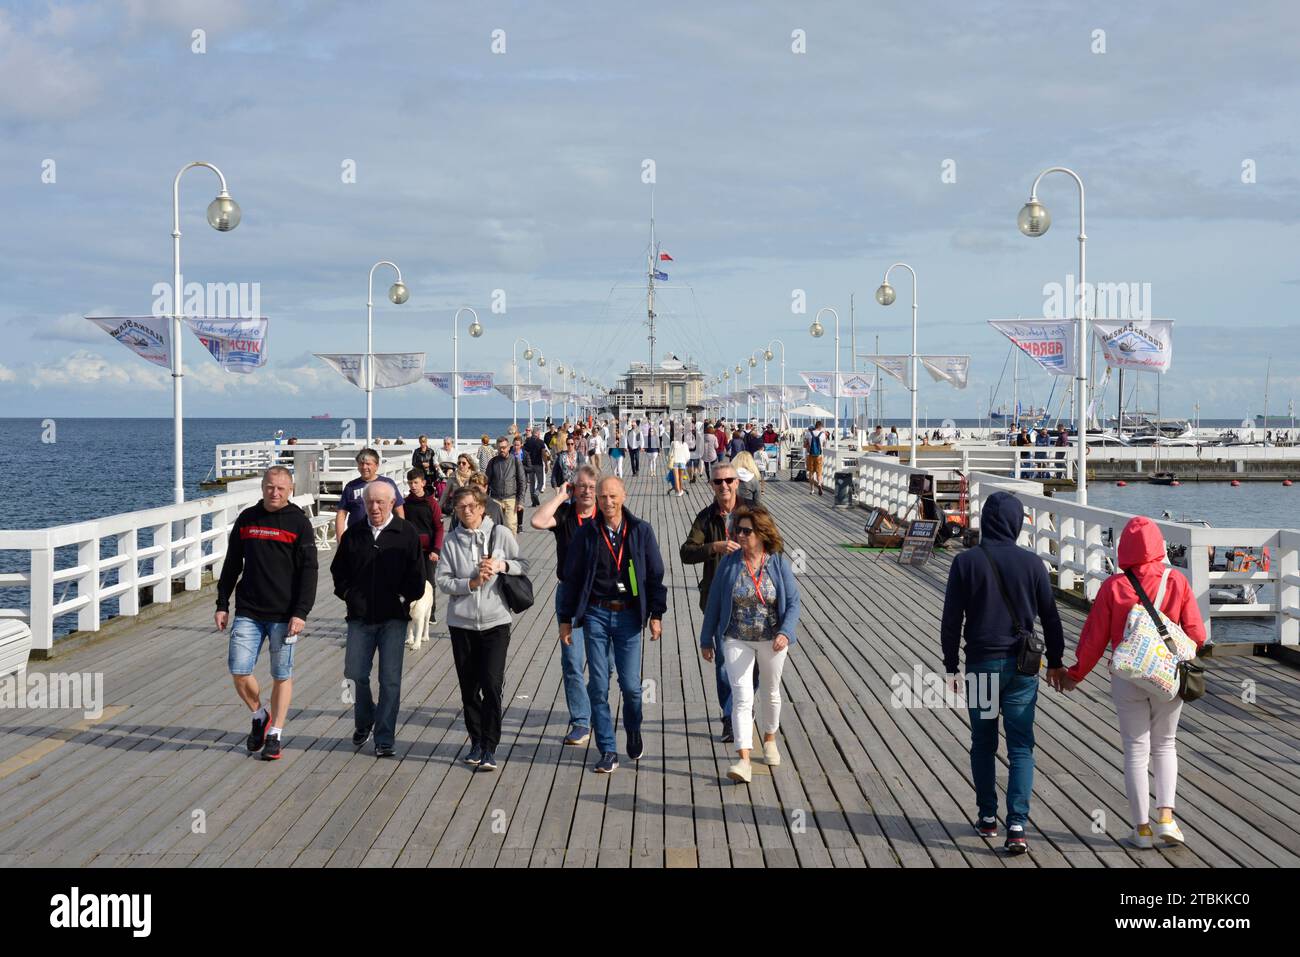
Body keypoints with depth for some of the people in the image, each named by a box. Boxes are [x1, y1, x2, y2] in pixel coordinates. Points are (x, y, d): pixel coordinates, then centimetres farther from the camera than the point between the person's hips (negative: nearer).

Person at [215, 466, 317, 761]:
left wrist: (301, 613, -14)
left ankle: (274, 735, 15)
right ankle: (259, 717, 21)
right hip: (248, 612, 3)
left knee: (282, 676, 4)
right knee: (239, 671, -4)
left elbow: (308, 571, -6)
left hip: (284, 615, -3)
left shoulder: (299, 523, -3)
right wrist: (222, 605, 10)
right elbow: (231, 565, 15)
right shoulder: (246, 519, 8)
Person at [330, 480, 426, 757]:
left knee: (390, 679, -2)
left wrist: (403, 599, -8)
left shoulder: (406, 533, -1)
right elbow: (338, 571, 17)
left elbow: (416, 577, 1)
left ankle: (384, 738, 6)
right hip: (360, 616, 2)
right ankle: (364, 721, 29)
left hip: (393, 618, -2)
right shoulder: (353, 534, 7)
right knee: (355, 674, 3)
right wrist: (348, 594, 4)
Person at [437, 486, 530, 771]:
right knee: (469, 687, 9)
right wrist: (472, 583, -16)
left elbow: (523, 565, 7)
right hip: (462, 622, 2)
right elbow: (443, 581, -3)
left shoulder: (500, 533, 0)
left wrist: (502, 565, -11)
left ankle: (490, 748, -4)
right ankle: (476, 741, 24)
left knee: (492, 684, -9)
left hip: (495, 621, -2)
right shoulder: (452, 541, 1)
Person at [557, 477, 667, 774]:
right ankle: (608, 751, 9)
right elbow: (572, 577, 7)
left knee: (631, 685, -1)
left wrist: (656, 614, -1)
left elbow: (655, 574, 4)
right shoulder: (586, 534, 2)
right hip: (596, 615, 1)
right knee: (598, 686, 0)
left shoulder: (641, 532, 1)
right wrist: (566, 619, 6)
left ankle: (633, 732, 29)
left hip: (628, 615, -1)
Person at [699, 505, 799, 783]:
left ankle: (769, 740, 44)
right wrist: (707, 640, 4)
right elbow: (714, 603, 0)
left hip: (771, 640, 1)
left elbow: (793, 602, -7)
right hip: (737, 640, -1)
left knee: (770, 693, 19)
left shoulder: (779, 563, -8)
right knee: (742, 697, -11)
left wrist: (785, 632, -23)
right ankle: (744, 760, -16)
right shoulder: (729, 563, -7)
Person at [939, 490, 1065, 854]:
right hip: (1021, 666, 0)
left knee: (983, 744, 15)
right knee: (1021, 746, 2)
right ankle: (1017, 824, -8)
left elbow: (951, 620, -3)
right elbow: (1050, 616, 5)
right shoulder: (1031, 562, -3)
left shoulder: (965, 563, -5)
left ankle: (987, 817, 22)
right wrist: (1055, 661, 18)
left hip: (981, 664, 0)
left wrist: (950, 667, 6)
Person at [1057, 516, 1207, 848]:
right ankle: (1166, 815, 2)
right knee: (1164, 745, 17)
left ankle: (1142, 828, 10)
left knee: (1136, 749, 8)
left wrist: (1074, 675, 10)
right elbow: (1196, 635, -5)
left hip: (1127, 678, -1)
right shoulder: (1177, 581, -8)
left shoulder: (1113, 587, -9)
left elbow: (1094, 639, -4)